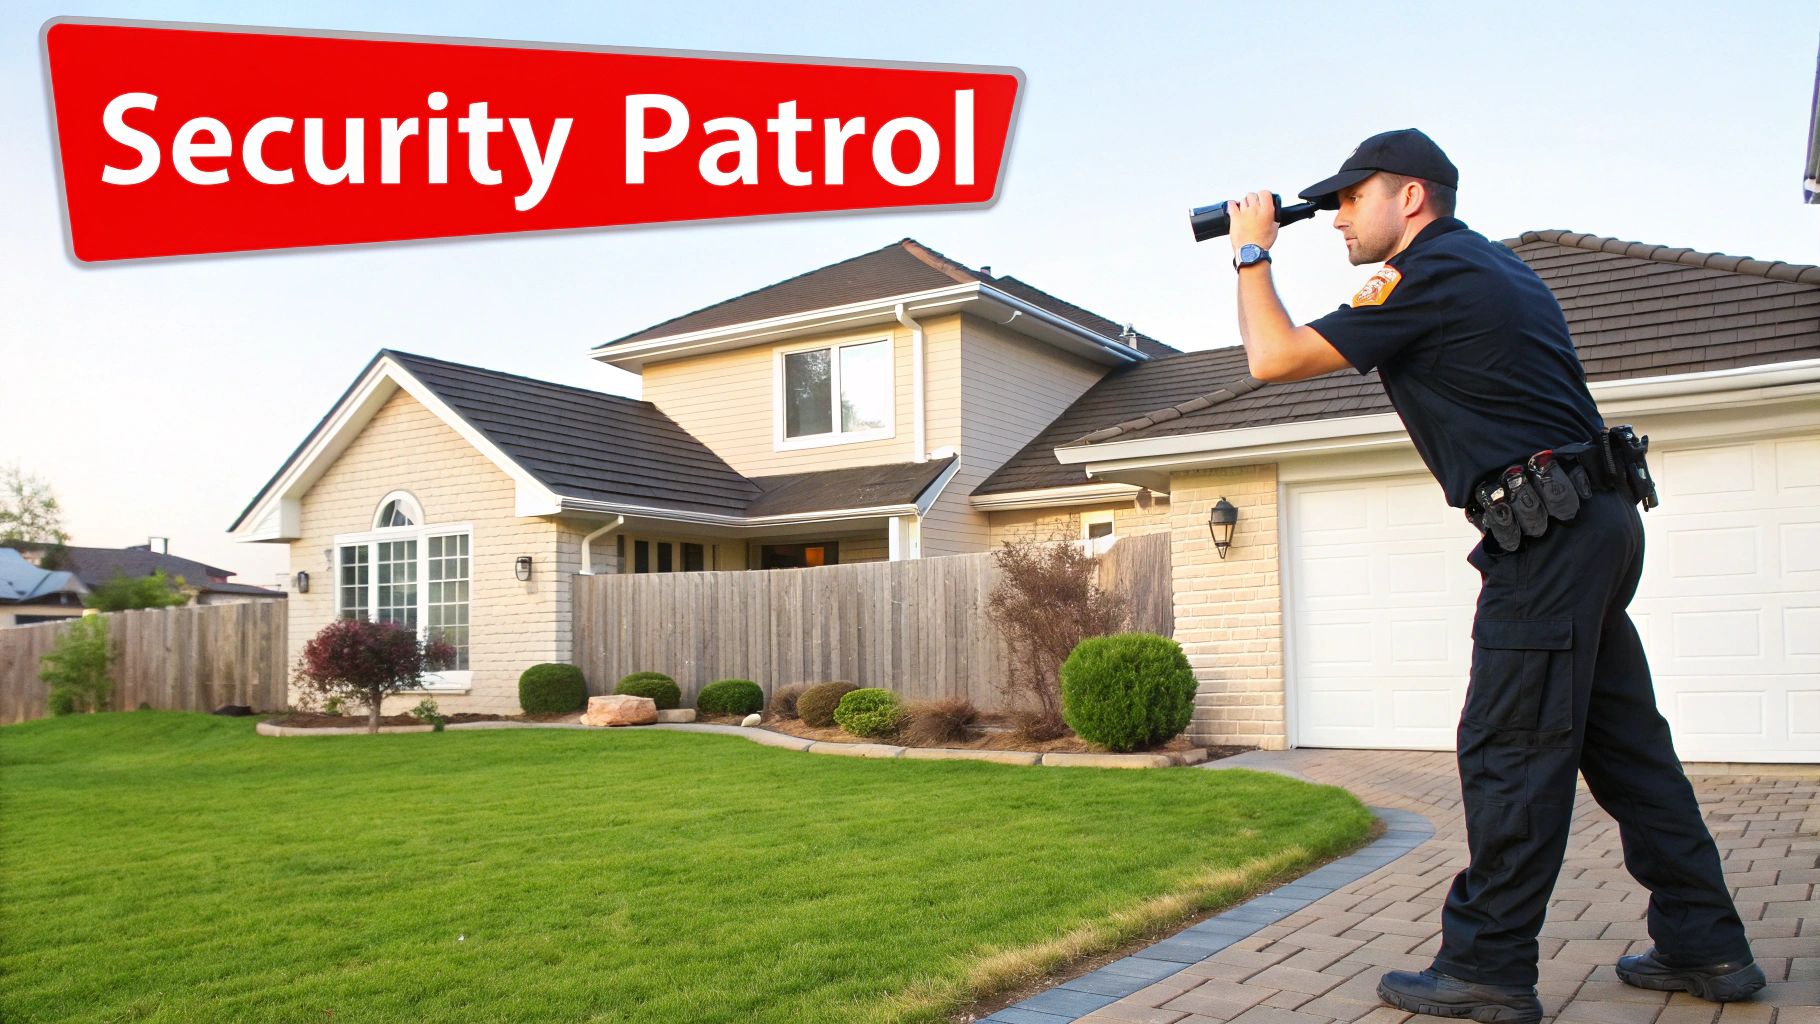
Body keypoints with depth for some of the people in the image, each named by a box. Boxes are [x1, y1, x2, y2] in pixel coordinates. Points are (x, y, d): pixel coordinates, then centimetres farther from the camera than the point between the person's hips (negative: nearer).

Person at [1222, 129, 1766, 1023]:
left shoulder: (1432, 277, -11)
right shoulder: (1489, 262, 19)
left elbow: (1275, 358, -14)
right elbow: (1377, 334, 36)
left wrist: (1252, 253, 0)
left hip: (1548, 537, -10)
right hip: (1597, 526, 10)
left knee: (1510, 755, -5)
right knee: (1624, 741, 14)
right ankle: (1705, 946, 22)